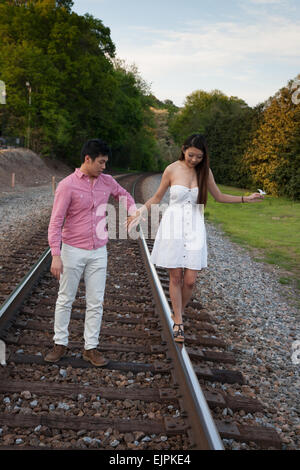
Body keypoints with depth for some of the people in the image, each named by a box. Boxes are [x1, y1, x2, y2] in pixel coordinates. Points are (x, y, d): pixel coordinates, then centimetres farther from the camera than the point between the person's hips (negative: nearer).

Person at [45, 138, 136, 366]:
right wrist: (56, 255, -20)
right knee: (65, 299, 9)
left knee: (96, 302, 7)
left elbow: (123, 194, 25)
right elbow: (56, 222, -13)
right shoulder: (67, 186, -12)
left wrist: (134, 212, 4)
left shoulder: (107, 181, 3)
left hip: (98, 252, 4)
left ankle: (91, 347, 18)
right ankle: (60, 344, 24)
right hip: (73, 251, -4)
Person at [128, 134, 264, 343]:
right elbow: (157, 197, 6)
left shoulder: (205, 171, 4)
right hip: (173, 226, -2)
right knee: (176, 278, 3)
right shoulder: (172, 170, -4)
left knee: (190, 280, -1)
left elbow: (219, 196, 16)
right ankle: (178, 323, 18)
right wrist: (140, 212, -8)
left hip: (195, 228, 2)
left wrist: (246, 198, 9)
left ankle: (178, 313, 26)